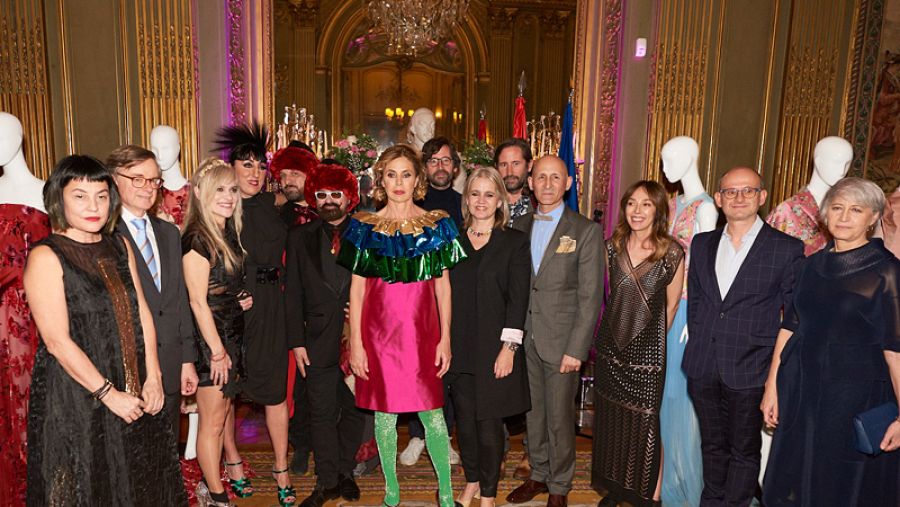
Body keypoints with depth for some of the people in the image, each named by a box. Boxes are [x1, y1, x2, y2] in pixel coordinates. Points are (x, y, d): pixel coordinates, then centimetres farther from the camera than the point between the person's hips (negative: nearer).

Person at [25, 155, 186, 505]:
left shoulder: (119, 246, 6)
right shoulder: (46, 257, -12)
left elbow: (142, 315, 5)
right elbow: (57, 341, -17)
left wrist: (153, 377, -3)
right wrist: (109, 394, -16)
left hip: (134, 392, 6)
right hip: (76, 397, -5)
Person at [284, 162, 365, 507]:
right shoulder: (300, 237, 7)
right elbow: (293, 293, 5)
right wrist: (297, 341, -1)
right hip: (319, 341, 1)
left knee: (354, 410, 11)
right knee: (322, 413, 7)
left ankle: (345, 472, 31)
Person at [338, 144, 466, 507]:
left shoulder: (437, 225, 3)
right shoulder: (364, 226, 1)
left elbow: (443, 285, 4)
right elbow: (357, 288, 1)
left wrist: (445, 338, 0)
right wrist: (355, 343, -2)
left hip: (423, 330, 0)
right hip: (379, 330, 0)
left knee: (432, 412, 3)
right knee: (384, 413, 10)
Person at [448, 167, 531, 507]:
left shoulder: (515, 242, -1)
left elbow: (518, 297, -6)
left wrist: (508, 347, -12)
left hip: (494, 348, -3)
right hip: (458, 347, 3)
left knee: (489, 422, 1)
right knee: (464, 419, 11)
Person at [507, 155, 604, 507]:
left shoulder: (586, 231, -5)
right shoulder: (520, 227, 8)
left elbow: (590, 296, -8)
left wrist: (576, 349, -12)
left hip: (561, 342, -4)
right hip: (525, 339, 4)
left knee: (559, 419, 7)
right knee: (533, 414, 16)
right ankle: (539, 475, 36)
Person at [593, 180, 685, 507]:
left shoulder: (672, 252, -10)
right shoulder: (612, 247, 0)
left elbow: (672, 304, 0)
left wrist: (651, 337, 8)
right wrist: (618, 330, 12)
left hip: (648, 351, -4)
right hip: (611, 346, 4)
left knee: (646, 422, 2)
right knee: (610, 417, 14)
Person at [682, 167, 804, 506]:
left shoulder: (787, 249, -6)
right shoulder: (702, 244, 7)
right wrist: (699, 345, 9)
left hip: (750, 370, -4)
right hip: (703, 368, 4)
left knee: (744, 451, 11)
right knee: (712, 446, 19)